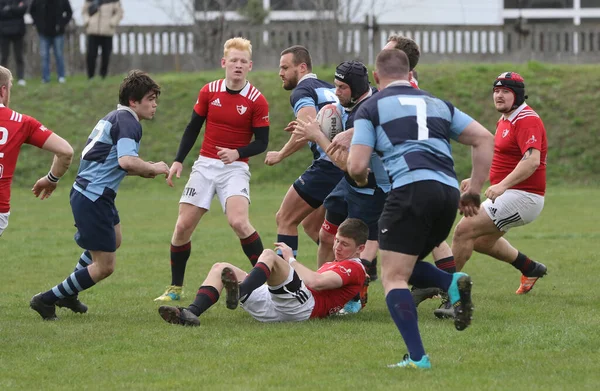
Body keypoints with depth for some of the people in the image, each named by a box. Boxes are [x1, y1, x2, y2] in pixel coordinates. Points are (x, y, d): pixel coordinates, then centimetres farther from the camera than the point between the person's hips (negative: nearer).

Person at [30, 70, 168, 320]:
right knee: (104, 267, -5)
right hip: (93, 199, -11)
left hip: (85, 192, 11)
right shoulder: (128, 122, -15)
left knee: (113, 241, 35)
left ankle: (69, 293, 43)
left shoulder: (114, 118, 16)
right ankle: (47, 300, 3)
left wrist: (144, 170, 11)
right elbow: (126, 161, -32)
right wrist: (153, 169, -15)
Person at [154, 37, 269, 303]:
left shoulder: (257, 101, -8)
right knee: (183, 225, 0)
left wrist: (237, 153, -21)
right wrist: (178, 161, 6)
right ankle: (175, 288, 15)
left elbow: (261, 143, -5)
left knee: (238, 221, -26)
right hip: (205, 165, 4)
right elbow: (193, 128, 11)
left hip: (235, 168, -4)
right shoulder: (209, 92, 2)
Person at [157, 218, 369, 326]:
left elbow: (315, 282, -12)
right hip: (277, 310, 9)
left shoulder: (355, 268, 6)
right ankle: (191, 313, -27)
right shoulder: (333, 265, 38)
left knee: (269, 254, -29)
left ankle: (238, 293, -58)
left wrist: (291, 260, 0)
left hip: (302, 305, -9)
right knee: (220, 268, 1)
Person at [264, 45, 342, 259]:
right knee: (311, 224, 21)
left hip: (327, 166, -9)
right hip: (346, 167, 9)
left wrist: (280, 154, -10)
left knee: (285, 220, 2)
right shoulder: (331, 90, 22)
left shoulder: (302, 91, -5)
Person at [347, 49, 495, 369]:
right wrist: (474, 191, 17)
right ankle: (452, 282, -6)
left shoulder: (371, 108, 10)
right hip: (448, 192, 6)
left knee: (393, 278, 0)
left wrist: (361, 179, 25)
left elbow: (357, 166, 2)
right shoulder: (438, 105, 26)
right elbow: (485, 140, 17)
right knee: (405, 267, 23)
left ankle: (417, 357, -15)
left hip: (410, 189, -6)